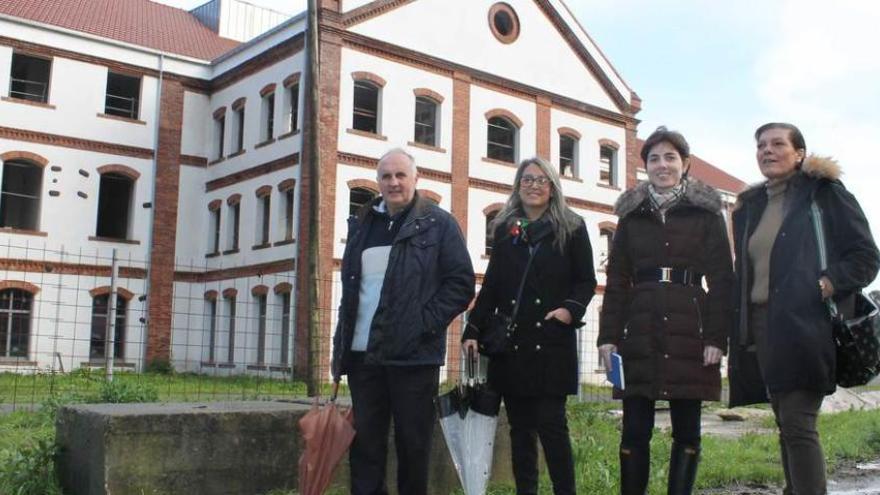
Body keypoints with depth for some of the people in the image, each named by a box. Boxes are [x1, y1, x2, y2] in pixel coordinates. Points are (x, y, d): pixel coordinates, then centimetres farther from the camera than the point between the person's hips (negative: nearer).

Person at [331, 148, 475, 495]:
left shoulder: (438, 224, 1)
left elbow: (461, 283, -4)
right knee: (365, 441, 8)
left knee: (413, 443, 5)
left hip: (413, 354, -4)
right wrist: (342, 343, 12)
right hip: (363, 354, 5)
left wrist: (426, 323, -14)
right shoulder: (362, 225, 15)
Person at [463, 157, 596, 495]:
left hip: (552, 343, -3)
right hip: (510, 343, 3)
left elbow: (586, 281, 6)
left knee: (551, 424, -6)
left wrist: (571, 309, -14)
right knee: (520, 427, 7)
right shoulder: (504, 230, 13)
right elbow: (490, 286, 12)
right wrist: (473, 330, 4)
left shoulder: (571, 228, 6)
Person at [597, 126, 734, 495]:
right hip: (640, 336, 2)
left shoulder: (706, 213, 5)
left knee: (686, 431, 5)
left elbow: (722, 280, 0)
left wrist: (717, 337, -9)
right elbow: (616, 281, 9)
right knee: (635, 431, 1)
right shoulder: (631, 215, 12)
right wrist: (608, 336, 1)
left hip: (689, 333, -1)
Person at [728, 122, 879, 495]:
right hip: (761, 325, 6)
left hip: (804, 324, -6)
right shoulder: (749, 207, 19)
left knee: (798, 425, -14)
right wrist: (741, 332, 11)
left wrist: (823, 286, -17)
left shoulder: (824, 193, 2)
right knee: (786, 427, 10)